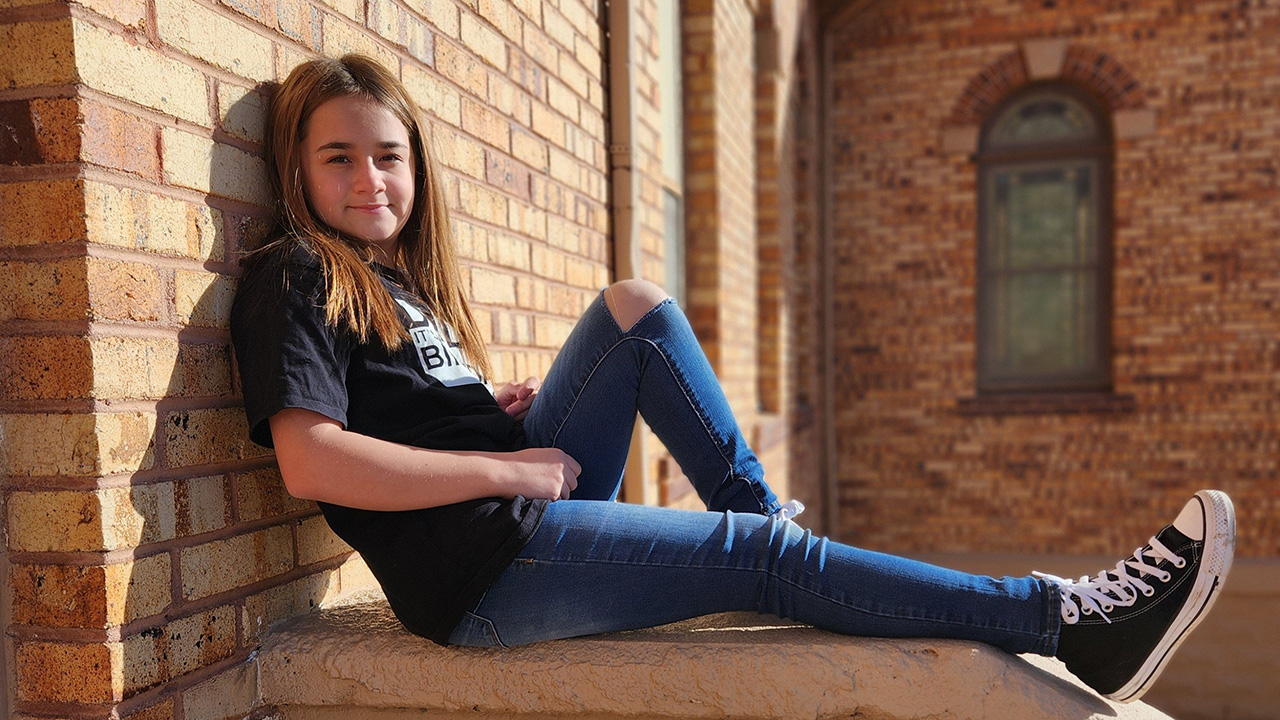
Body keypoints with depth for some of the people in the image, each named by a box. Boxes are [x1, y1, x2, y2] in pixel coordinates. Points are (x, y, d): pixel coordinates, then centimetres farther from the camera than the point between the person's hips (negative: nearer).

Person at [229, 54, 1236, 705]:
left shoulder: (400, 277, 19)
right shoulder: (295, 277, -6)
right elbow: (311, 461, -20)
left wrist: (502, 412, 0)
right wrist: (509, 464, -16)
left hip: (533, 497, 8)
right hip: (483, 570, -8)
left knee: (636, 309, 4)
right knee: (769, 559, -14)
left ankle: (759, 509, 2)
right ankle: (1073, 621, -4)